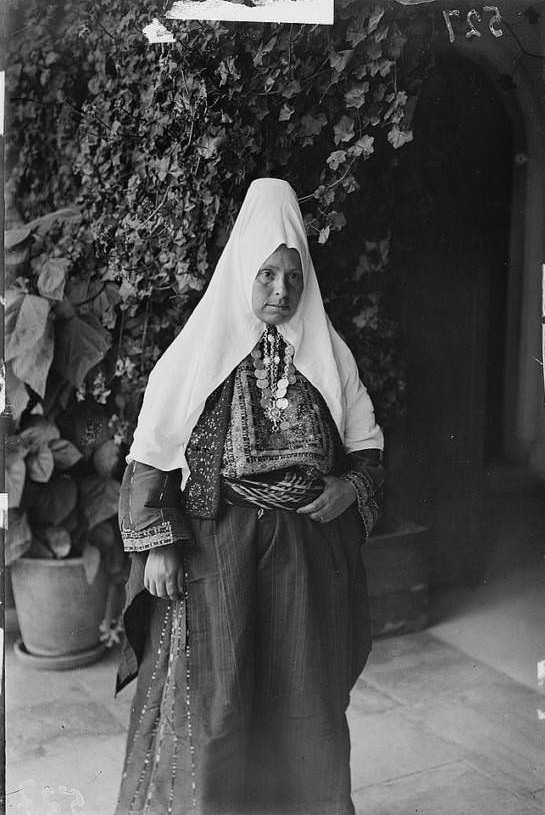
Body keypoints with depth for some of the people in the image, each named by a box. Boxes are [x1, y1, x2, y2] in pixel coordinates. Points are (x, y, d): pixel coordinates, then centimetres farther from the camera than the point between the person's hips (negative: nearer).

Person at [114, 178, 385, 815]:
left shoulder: (328, 356, 4)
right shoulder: (198, 353, -4)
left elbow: (367, 445, 13)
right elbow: (151, 453, -3)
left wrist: (352, 487, -7)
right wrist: (157, 543, -10)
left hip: (308, 552, 3)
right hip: (214, 552, -2)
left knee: (304, 701, 12)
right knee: (212, 700, 2)